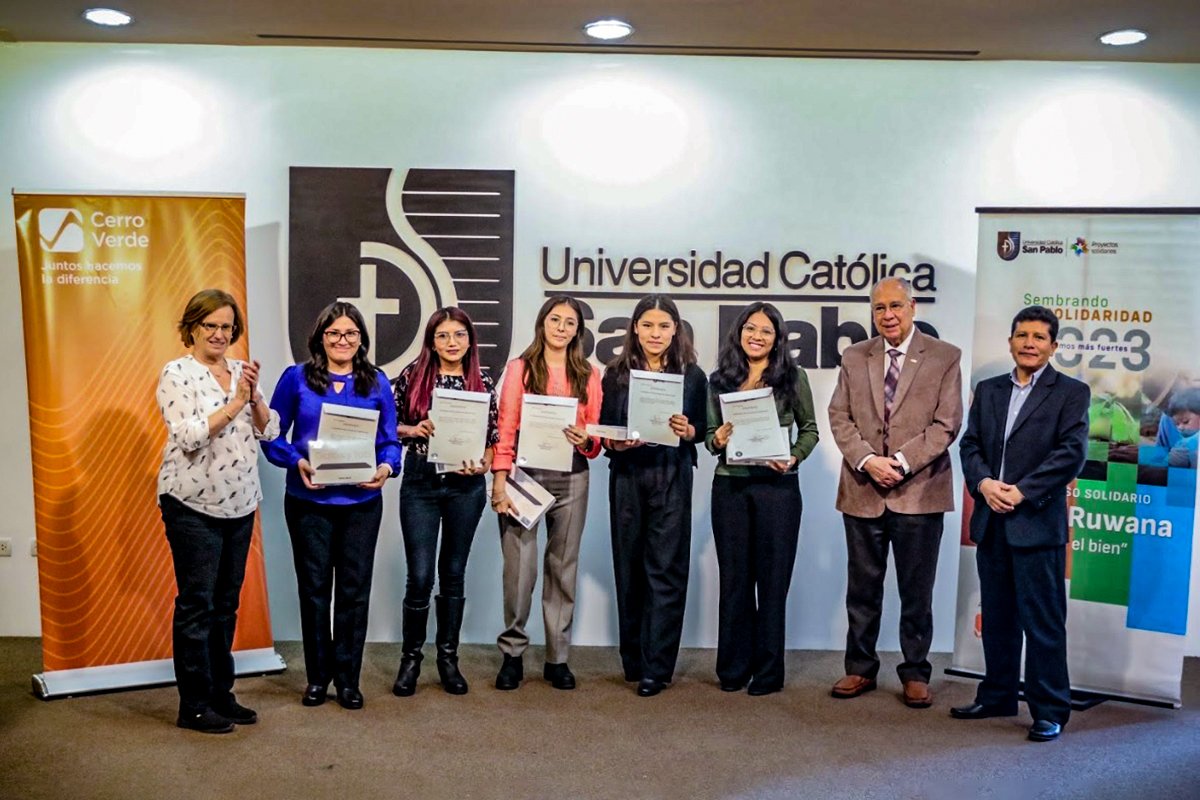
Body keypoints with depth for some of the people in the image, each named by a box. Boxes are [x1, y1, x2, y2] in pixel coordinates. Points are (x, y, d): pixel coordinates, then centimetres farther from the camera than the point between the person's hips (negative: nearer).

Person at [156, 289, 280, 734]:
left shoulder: (242, 372, 10)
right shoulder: (177, 374, -7)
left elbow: (270, 431, 5)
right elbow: (188, 436, -18)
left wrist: (253, 397, -11)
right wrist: (235, 402, -20)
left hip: (240, 505, 6)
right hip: (194, 505, -6)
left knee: (226, 604, 13)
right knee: (196, 605, 1)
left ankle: (221, 694, 24)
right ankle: (194, 706, 12)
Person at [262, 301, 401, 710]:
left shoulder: (377, 383, 5)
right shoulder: (296, 378, 1)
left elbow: (389, 441, 6)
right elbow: (272, 436, 1)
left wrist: (387, 467, -15)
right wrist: (297, 462, -17)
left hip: (361, 502, 1)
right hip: (309, 501, -1)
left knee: (354, 589, 6)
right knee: (314, 588, 9)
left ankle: (347, 677, 21)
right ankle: (317, 676, 24)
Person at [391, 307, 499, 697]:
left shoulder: (482, 383, 3)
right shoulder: (412, 376, -1)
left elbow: (491, 437, 6)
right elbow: (388, 425, 5)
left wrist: (481, 465, -12)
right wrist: (414, 430, -14)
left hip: (466, 486, 2)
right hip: (420, 482, -1)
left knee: (453, 573, 10)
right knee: (420, 576, -2)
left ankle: (448, 658, 23)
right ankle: (410, 658, 18)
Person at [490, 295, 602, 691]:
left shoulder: (589, 374, 10)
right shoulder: (519, 368, 4)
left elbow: (596, 432, 10)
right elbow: (506, 428, -1)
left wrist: (587, 441, -13)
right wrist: (499, 479, -9)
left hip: (571, 479, 2)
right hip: (525, 473, -2)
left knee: (563, 566, 7)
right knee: (519, 565, -5)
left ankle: (558, 657, 17)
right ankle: (512, 653, 12)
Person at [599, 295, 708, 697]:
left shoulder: (692, 376, 4)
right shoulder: (617, 374, 6)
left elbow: (700, 431, 6)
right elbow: (604, 430, 7)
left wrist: (686, 430, -15)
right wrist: (616, 443, -14)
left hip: (672, 479, -1)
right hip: (627, 477, 1)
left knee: (666, 570, -2)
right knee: (629, 567, 7)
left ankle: (656, 668, 4)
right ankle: (633, 660, 21)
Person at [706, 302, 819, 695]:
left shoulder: (793, 377, 2)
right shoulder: (719, 380, 8)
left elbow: (809, 429, 7)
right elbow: (710, 433, 11)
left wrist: (793, 458, -11)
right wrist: (716, 440, -11)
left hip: (777, 486, -2)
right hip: (730, 486, 2)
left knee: (772, 577, 4)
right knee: (734, 577, 8)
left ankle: (768, 670, 17)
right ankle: (733, 667, 21)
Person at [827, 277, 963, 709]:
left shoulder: (944, 357, 1)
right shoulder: (854, 357, 9)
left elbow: (947, 423, -5)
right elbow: (839, 417, 4)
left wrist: (901, 461, -15)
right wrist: (867, 460, -11)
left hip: (919, 490, -2)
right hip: (863, 490, 2)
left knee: (917, 590, 7)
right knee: (862, 587, 11)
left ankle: (915, 674, 21)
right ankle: (860, 668, 24)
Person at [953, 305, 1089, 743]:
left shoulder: (1071, 392, -1)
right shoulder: (988, 390, 14)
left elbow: (1072, 453, -10)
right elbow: (970, 444, 9)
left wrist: (1022, 492, -16)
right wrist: (983, 483, -10)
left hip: (1037, 522, -5)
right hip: (991, 521, 5)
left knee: (1043, 620, 0)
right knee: (997, 616, 14)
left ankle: (1050, 710, 12)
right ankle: (997, 696, 27)